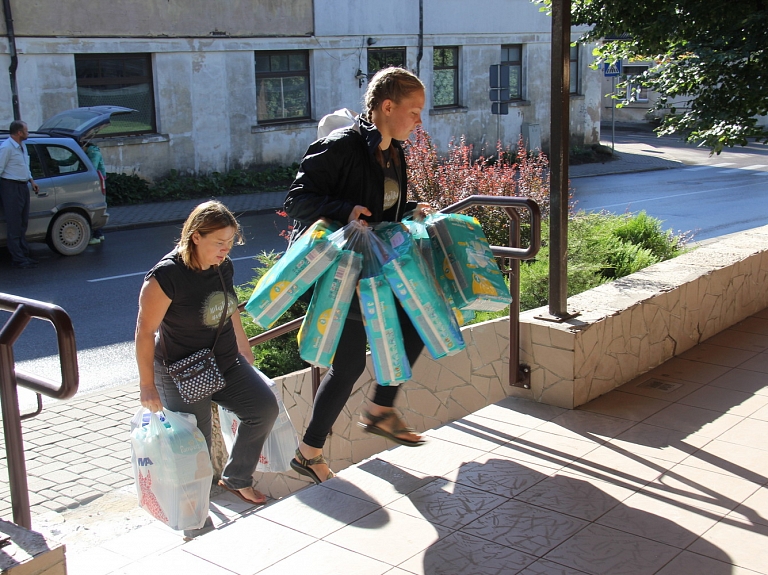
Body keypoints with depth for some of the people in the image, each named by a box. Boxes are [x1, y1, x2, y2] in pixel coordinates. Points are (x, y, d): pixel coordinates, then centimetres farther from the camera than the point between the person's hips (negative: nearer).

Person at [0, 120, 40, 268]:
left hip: (23, 187, 9)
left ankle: (24, 255, 22)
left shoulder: (22, 146, 13)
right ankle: (18, 259, -1)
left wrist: (31, 181, 19)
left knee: (23, 224, 14)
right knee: (14, 226, -5)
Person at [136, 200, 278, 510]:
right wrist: (147, 385, -17)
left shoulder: (223, 267, 0)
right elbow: (145, 331, -19)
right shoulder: (166, 275, -23)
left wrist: (243, 346, 28)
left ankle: (236, 479, 13)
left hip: (226, 364, 7)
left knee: (265, 406, -4)